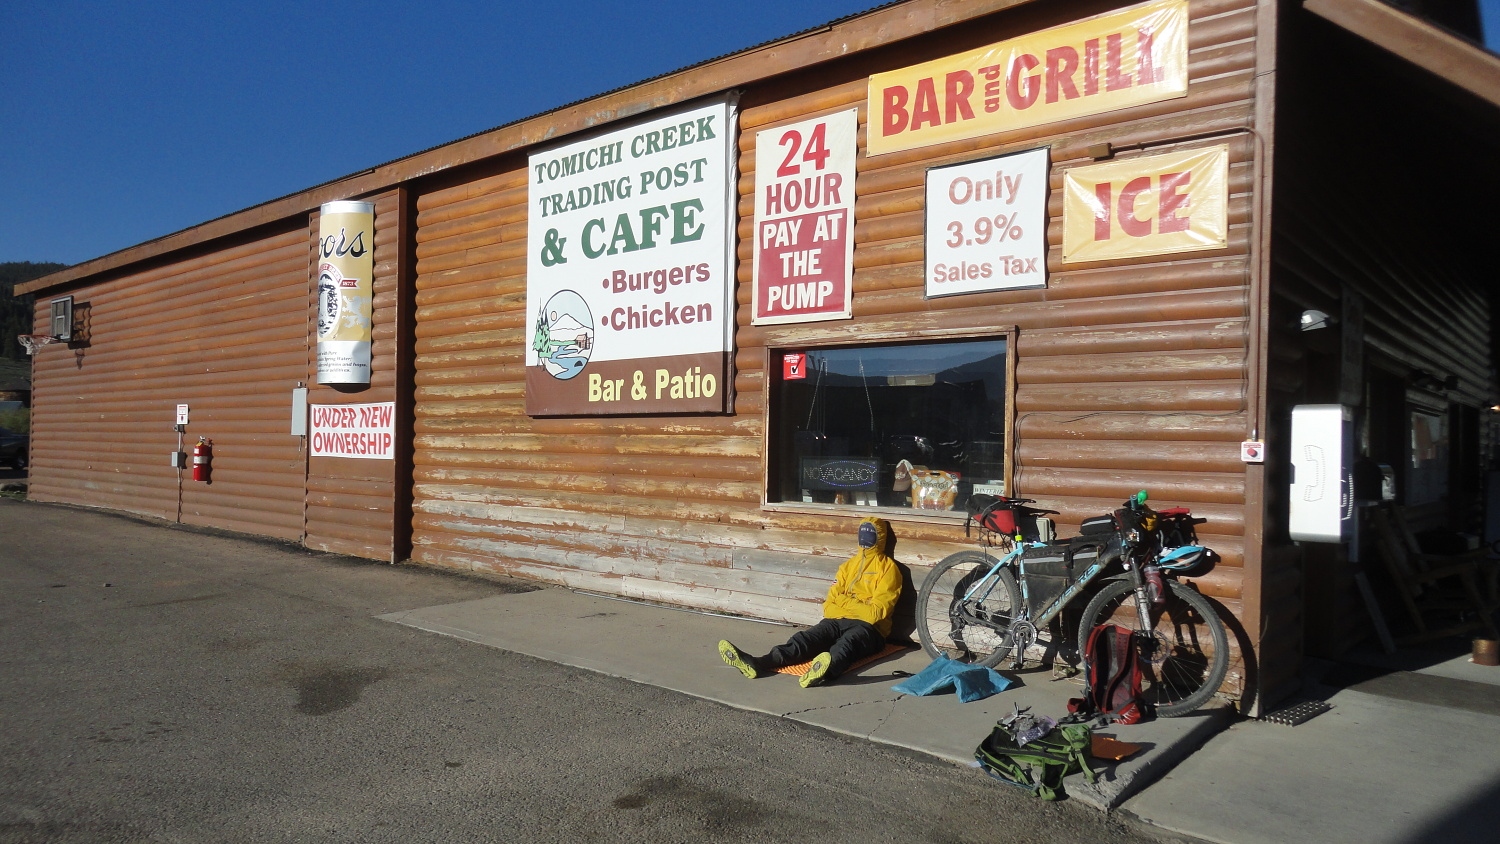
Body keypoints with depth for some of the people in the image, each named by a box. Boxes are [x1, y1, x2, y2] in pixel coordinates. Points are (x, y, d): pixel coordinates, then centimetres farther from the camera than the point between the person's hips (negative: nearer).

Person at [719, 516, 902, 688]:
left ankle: (827, 669, -75)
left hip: (867, 627, -5)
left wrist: (843, 601, -1)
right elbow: (830, 601, 17)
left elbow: (876, 612, -6)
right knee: (804, 639, -24)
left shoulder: (888, 568, 4)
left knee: (846, 644, -40)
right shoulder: (849, 565, 24)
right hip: (837, 621, 5)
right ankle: (758, 664, -49)